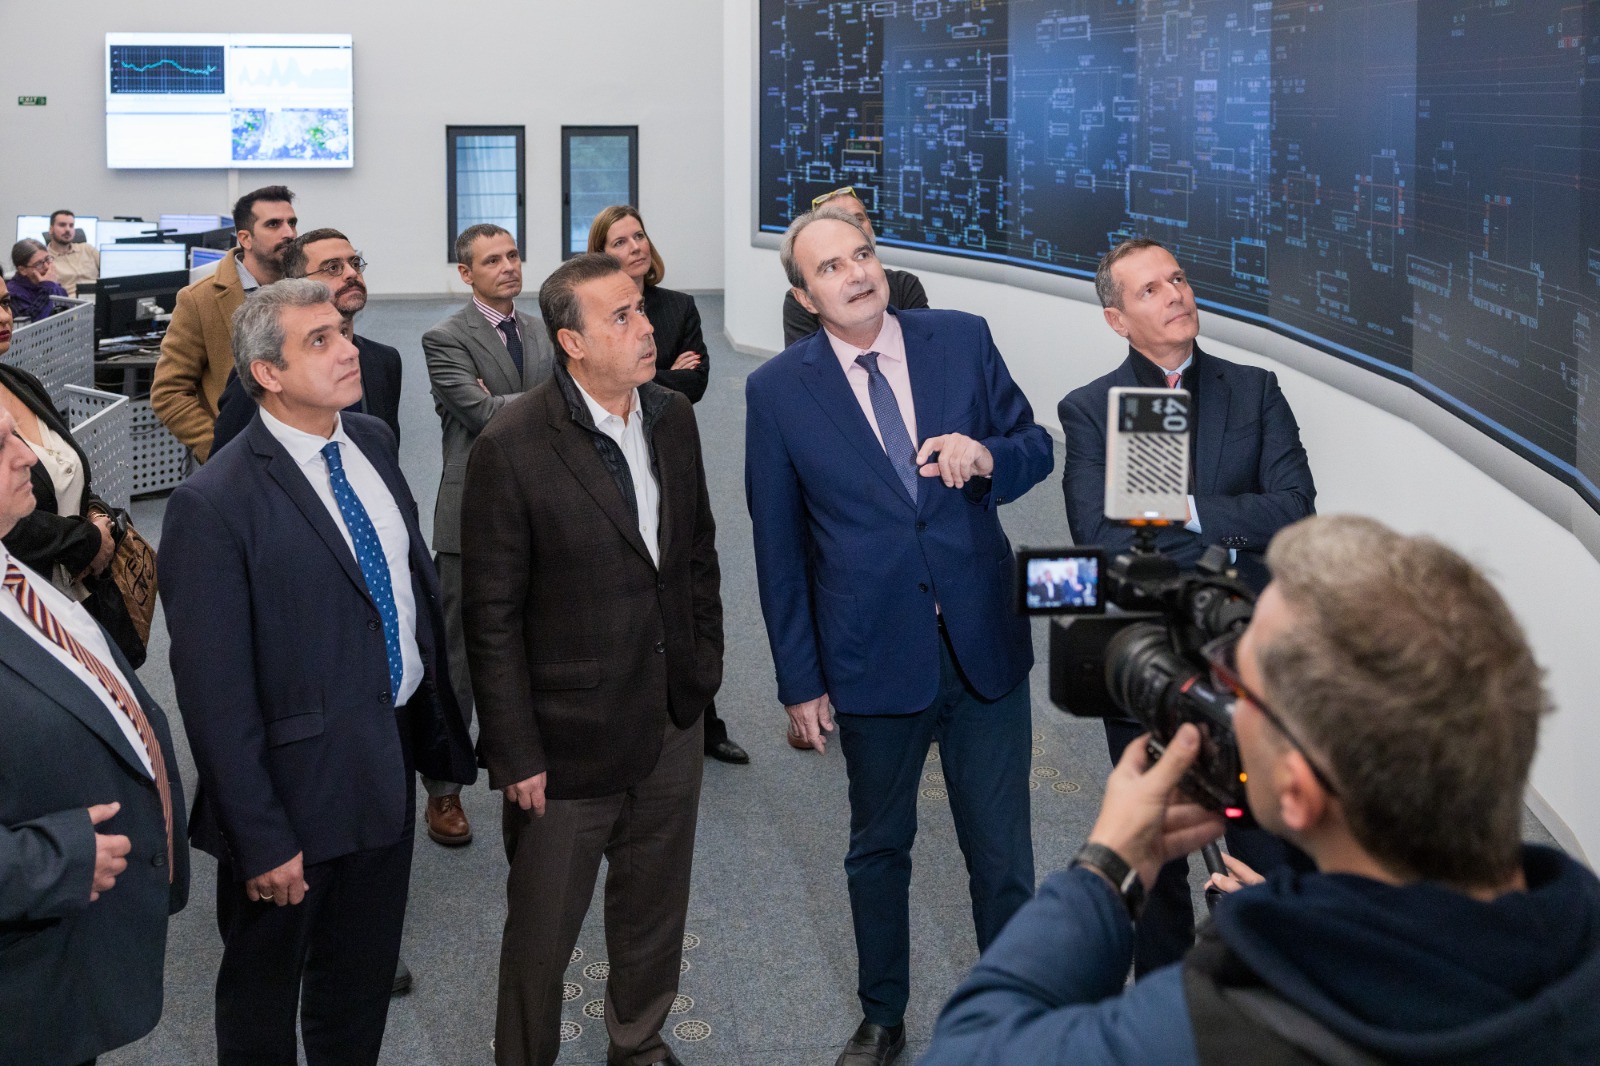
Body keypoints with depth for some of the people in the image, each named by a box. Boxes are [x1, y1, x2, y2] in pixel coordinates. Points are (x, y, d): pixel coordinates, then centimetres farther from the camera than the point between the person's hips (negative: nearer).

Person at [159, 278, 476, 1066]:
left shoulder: (373, 442, 1)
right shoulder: (214, 504, -21)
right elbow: (216, 695, -19)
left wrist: (439, 717, 9)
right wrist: (260, 838, -17)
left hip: (392, 762, 6)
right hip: (299, 781, -6)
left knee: (365, 980, 23)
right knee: (263, 997, 17)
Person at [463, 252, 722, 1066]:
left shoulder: (672, 420, 2)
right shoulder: (512, 448, -17)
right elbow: (491, 616, -15)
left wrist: (704, 666, 9)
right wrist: (515, 753, -14)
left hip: (671, 724, 6)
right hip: (568, 738, -6)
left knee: (654, 914, 21)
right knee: (542, 930, 10)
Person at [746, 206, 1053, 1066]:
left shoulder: (962, 339, -2)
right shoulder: (777, 391, -6)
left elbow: (1037, 446, 5)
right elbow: (778, 549, -2)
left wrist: (986, 456, -19)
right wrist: (799, 680, -1)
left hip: (987, 647, 1)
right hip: (874, 661, -1)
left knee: (1002, 852, 10)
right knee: (879, 849, 18)